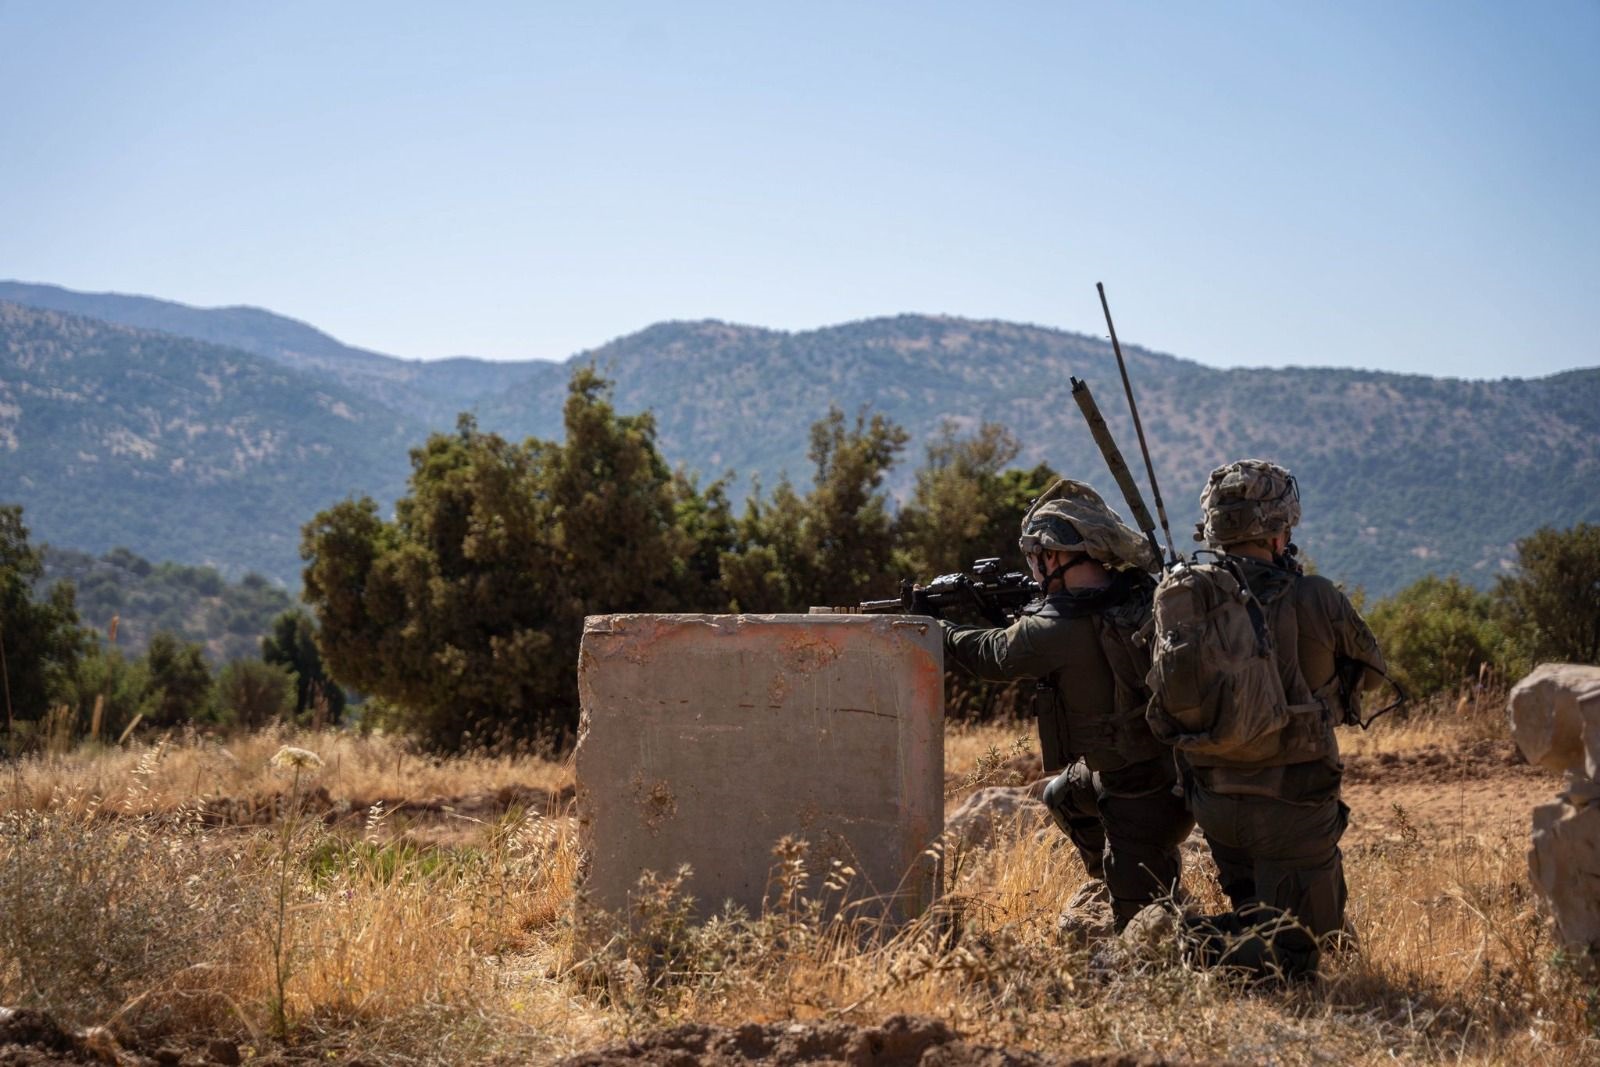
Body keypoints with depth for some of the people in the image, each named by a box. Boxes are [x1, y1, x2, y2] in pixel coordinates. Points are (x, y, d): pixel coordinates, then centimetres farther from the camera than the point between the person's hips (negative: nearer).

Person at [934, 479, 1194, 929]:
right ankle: (1113, 882, 41)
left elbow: (993, 656, -2)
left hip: (1143, 799, -8)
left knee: (1137, 927, 2)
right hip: (1180, 765, 8)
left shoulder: (1055, 631, -23)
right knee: (1061, 795, 32)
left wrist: (937, 628, 16)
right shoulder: (1144, 594, -6)